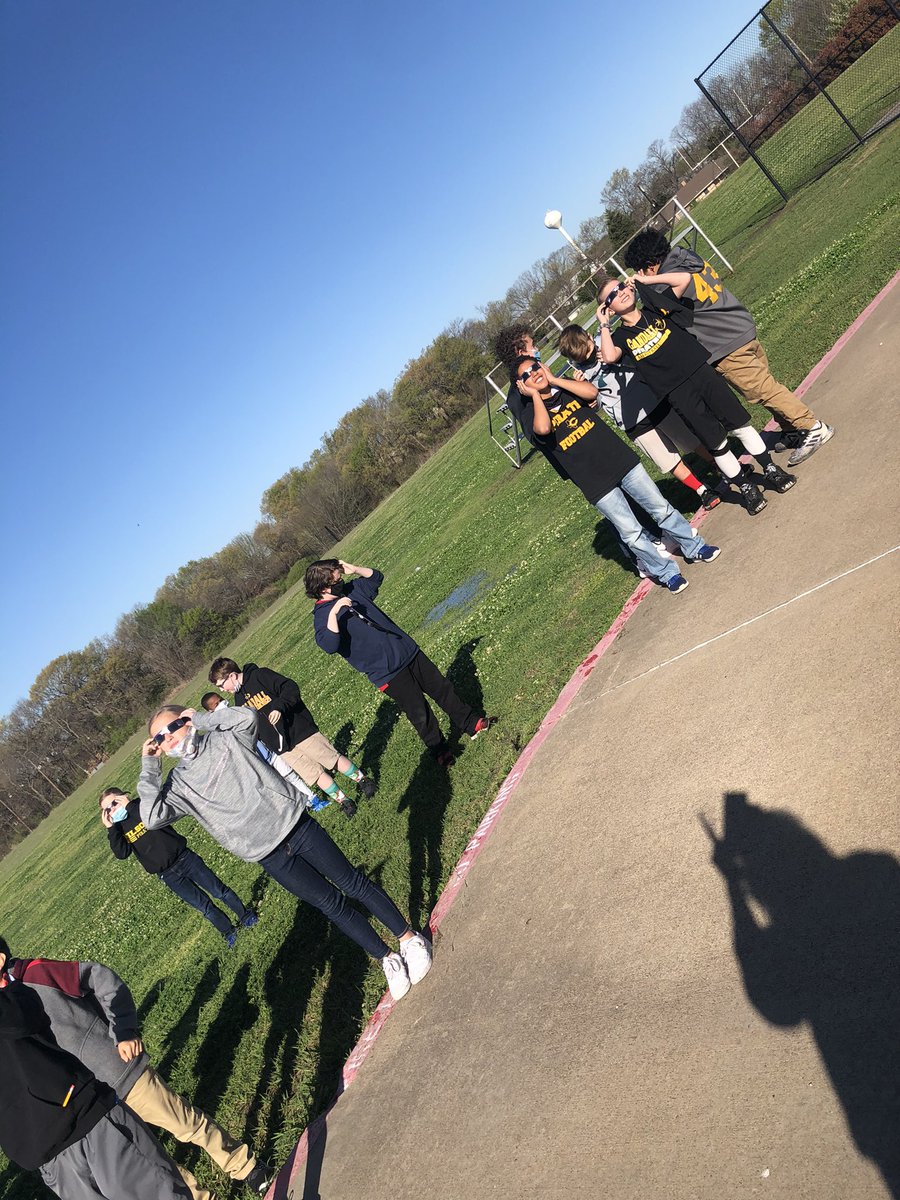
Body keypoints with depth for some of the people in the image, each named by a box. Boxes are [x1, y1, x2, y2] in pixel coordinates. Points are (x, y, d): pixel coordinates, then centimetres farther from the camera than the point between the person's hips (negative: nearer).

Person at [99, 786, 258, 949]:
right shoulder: (118, 830, 0)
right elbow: (122, 854, -17)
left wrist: (129, 806, -26)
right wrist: (111, 829, -24)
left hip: (185, 858, -1)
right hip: (168, 875, 1)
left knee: (220, 891, 4)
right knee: (204, 905, 4)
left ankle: (246, 917, 26)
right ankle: (230, 933, 25)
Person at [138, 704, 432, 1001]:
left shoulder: (223, 737, 1)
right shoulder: (177, 784, 2)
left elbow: (247, 716, -18)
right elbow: (152, 817, -14)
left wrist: (201, 718, -9)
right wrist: (149, 767, -10)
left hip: (294, 823, -1)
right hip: (270, 856, 1)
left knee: (352, 883, 3)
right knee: (331, 903, 4)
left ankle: (409, 938, 20)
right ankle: (387, 958, 22)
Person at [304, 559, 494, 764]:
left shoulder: (351, 590, 7)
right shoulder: (322, 616, -14)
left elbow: (376, 576, 22)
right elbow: (329, 646, -32)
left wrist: (354, 569, 6)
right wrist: (333, 612, -38)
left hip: (408, 651, 7)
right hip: (387, 672, -7)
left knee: (442, 688, 16)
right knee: (420, 714, 2)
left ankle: (472, 724, 33)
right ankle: (440, 751, 25)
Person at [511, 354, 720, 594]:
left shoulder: (565, 386, 9)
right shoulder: (530, 414, -3)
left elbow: (591, 391, -13)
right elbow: (543, 428, -28)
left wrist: (553, 379, -8)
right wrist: (535, 394, -14)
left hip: (621, 459, 4)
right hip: (595, 484, -3)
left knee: (661, 508, 10)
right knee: (632, 533, -1)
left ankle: (694, 547, 32)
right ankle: (666, 573, 20)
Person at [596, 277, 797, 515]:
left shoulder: (656, 307, 11)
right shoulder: (621, 337, 0)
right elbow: (609, 356, -21)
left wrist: (642, 281, 8)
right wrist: (604, 325, -8)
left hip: (701, 370, 3)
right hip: (677, 393, -3)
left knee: (739, 424, 4)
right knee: (716, 443, 3)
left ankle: (771, 470, 22)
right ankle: (746, 488, 21)